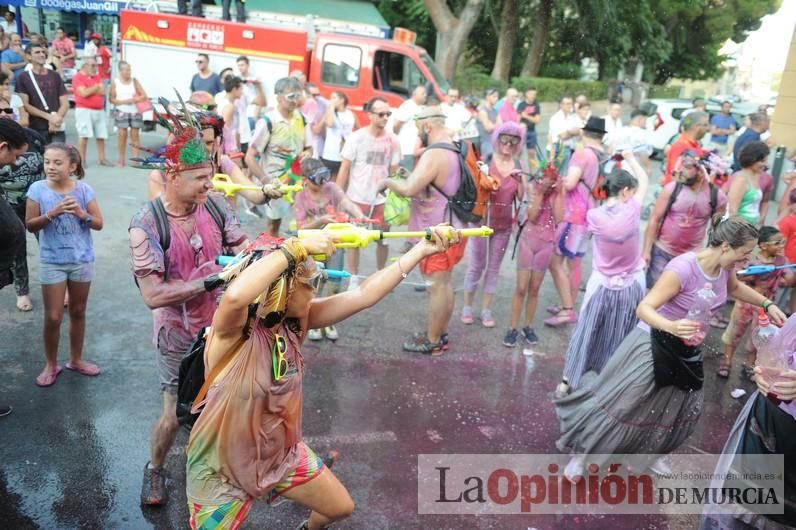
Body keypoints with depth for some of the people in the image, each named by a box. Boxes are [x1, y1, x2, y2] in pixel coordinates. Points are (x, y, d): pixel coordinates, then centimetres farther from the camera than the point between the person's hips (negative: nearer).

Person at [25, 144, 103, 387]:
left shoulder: (83, 189, -6)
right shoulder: (37, 189, -8)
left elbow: (99, 224, -3)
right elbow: (30, 225, -7)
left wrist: (81, 213, -21)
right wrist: (52, 213, -22)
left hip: (82, 260, 1)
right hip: (52, 262, -1)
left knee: (78, 312, 14)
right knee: (53, 317, 2)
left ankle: (76, 359, 30)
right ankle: (51, 364, 21)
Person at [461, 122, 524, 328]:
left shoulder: (518, 166, 2)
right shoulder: (486, 160, -10)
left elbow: (521, 198, 2)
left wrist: (521, 181, -15)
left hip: (504, 224, 4)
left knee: (494, 267, 11)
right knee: (476, 265, 5)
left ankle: (486, 309, 21)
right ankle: (467, 306, 20)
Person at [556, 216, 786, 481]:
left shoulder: (724, 266, -7)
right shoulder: (683, 268, -32)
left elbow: (735, 288, 19)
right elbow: (643, 308, -34)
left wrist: (767, 304, 8)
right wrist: (671, 326, -51)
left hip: (687, 350, 8)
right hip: (655, 345, -8)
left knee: (684, 408, 17)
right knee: (618, 402, -1)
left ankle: (646, 455, 40)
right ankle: (580, 454, 18)